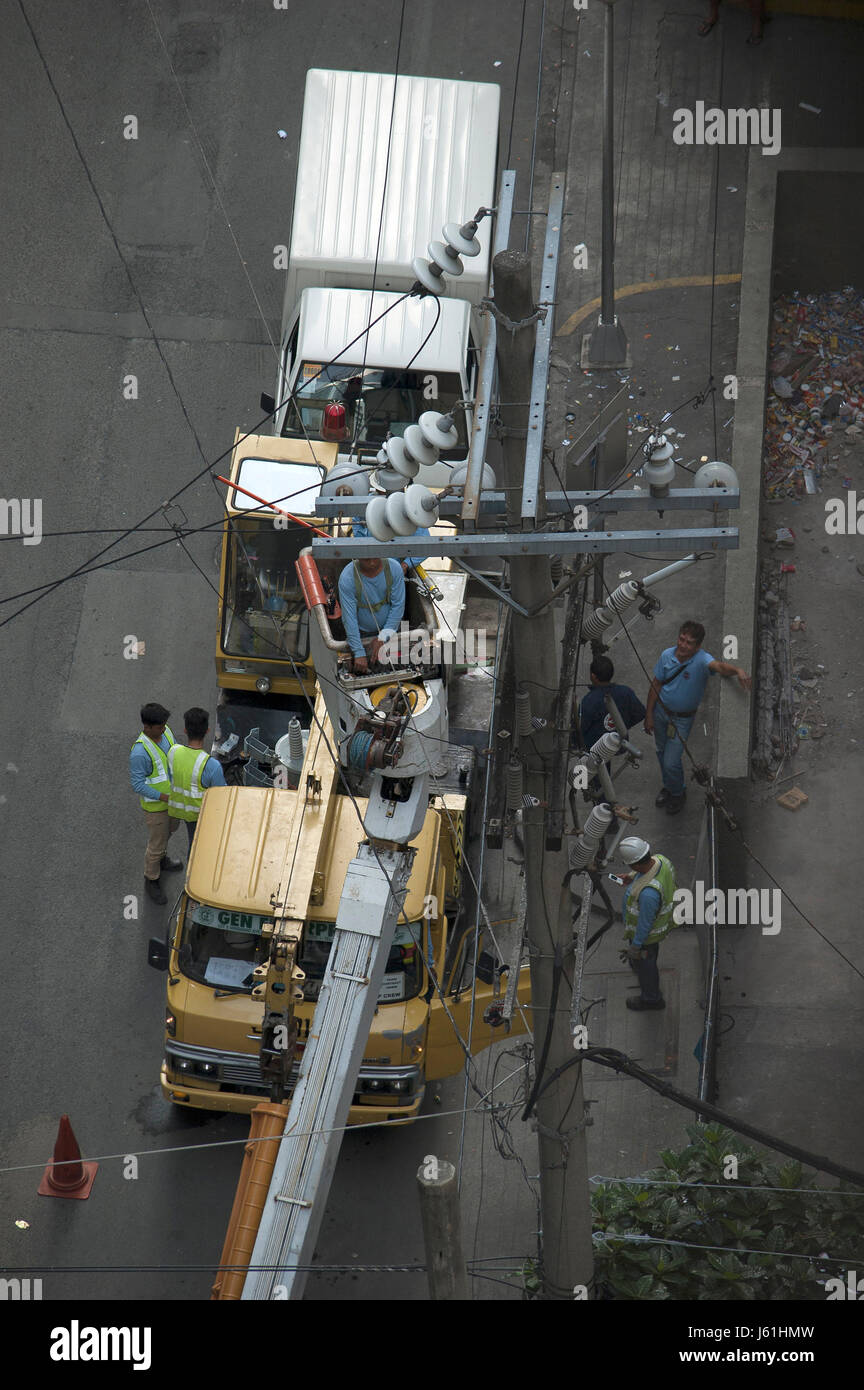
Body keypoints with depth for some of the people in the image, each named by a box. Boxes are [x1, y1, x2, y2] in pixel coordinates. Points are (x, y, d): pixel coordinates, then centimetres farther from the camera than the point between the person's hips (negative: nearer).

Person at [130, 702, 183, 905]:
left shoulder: (165, 731, -13)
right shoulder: (140, 752, -36)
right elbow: (137, 784, -28)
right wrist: (164, 797, -30)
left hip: (173, 795, 8)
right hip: (155, 805, -8)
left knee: (170, 829, 31)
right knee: (156, 844, 10)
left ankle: (161, 859, 59)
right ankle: (151, 880, 33)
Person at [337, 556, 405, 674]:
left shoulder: (394, 568, -18)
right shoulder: (347, 578, -25)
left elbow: (398, 606, -14)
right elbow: (349, 617, -25)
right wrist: (359, 653, -29)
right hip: (361, 632, -2)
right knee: (361, 672, -1)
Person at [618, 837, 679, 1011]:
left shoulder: (648, 892, -48)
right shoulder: (660, 859, -24)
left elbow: (645, 923, -31)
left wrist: (635, 947, -17)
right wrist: (632, 877, -6)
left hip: (647, 931, -7)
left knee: (643, 962, 22)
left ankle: (651, 999, 48)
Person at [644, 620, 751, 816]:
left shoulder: (701, 660, -28)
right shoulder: (667, 655, -13)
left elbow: (718, 666, -51)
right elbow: (656, 685, -2)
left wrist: (738, 670, -73)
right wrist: (649, 715, 1)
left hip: (683, 719, -4)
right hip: (662, 712, 4)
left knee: (671, 762, -2)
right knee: (661, 753, 22)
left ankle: (678, 794, 29)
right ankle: (668, 786, 50)